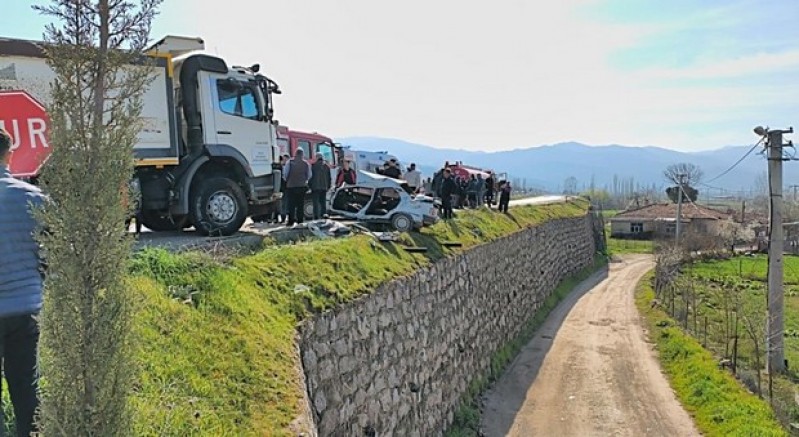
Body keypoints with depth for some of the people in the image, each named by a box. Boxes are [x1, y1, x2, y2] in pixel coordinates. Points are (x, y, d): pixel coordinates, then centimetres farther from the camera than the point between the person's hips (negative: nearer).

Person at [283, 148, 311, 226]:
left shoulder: (289, 162, -3)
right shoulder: (306, 164, 0)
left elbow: (285, 173, -1)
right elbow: (309, 176, 6)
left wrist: (287, 180, 17)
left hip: (291, 186, -1)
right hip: (302, 186, 1)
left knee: (291, 204, 3)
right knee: (300, 204, 6)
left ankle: (291, 220, -1)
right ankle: (300, 220, 5)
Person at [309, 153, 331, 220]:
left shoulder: (313, 166, -7)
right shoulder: (326, 166, 8)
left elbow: (311, 176, -6)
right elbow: (329, 177, 11)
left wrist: (310, 185, 1)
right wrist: (328, 186, 17)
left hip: (315, 187, -4)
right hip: (324, 187, 4)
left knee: (315, 202, -1)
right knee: (323, 201, 13)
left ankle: (316, 216, -4)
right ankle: (324, 213, 5)